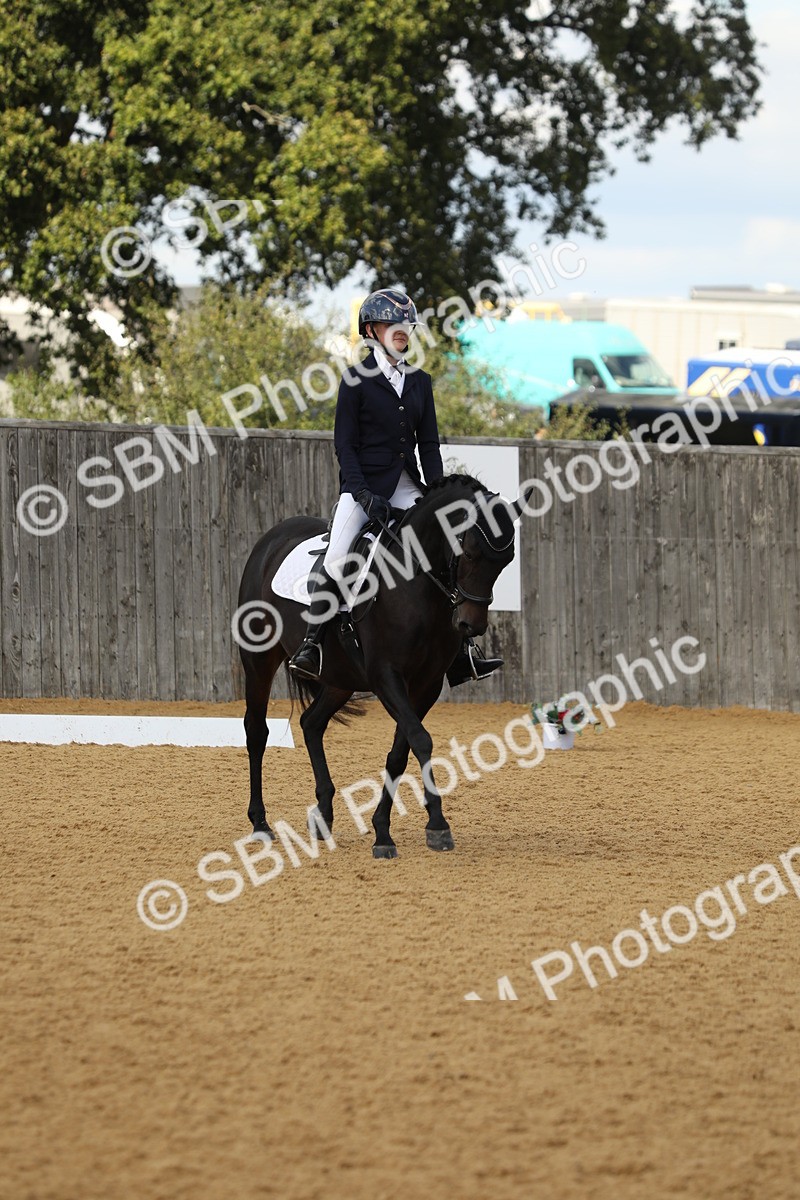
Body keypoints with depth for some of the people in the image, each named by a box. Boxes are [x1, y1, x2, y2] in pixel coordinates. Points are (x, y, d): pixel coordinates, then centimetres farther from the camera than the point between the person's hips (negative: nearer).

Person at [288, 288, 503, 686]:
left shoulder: (419, 381, 12)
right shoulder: (357, 379, -2)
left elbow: (429, 443, 12)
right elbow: (345, 443, -5)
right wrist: (364, 495, -16)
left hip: (405, 487, 5)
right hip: (363, 484, -5)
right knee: (336, 559, -21)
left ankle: (461, 655, -3)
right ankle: (311, 644, -9)